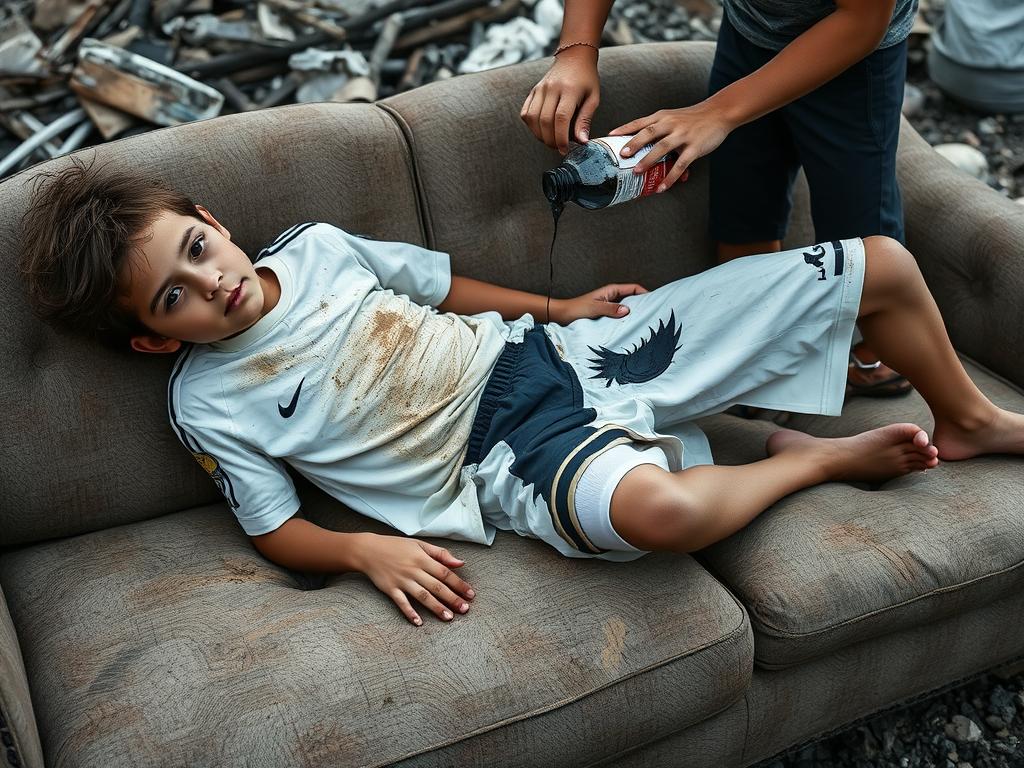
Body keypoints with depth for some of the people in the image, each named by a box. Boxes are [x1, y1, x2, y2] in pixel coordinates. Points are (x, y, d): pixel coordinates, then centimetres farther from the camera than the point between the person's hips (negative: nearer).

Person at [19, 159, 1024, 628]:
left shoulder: (315, 245, 6)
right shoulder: (208, 406, -6)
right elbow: (278, 532, -2)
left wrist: (560, 305, 14)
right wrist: (368, 551, -21)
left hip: (542, 351, 5)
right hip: (504, 459, -5)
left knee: (881, 266, 0)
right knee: (652, 507, -46)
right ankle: (819, 456, -10)